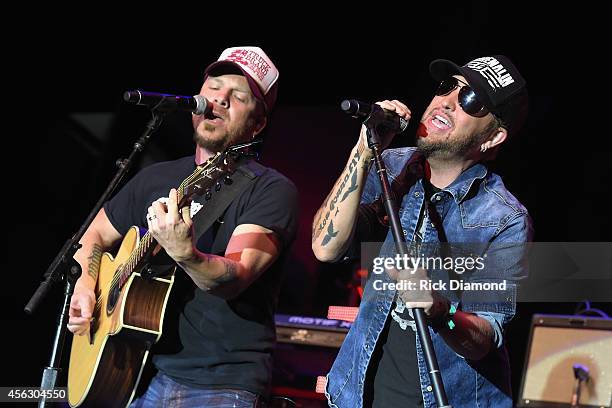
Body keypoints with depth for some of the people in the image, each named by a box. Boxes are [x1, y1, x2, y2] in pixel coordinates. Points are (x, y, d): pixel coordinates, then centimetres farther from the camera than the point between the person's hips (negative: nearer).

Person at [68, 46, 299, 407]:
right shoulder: (156, 179, 14)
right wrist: (84, 287, 7)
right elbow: (96, 236, 26)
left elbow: (234, 278, -19)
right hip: (143, 373, 5)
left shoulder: (271, 190, -5)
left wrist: (185, 254, -38)